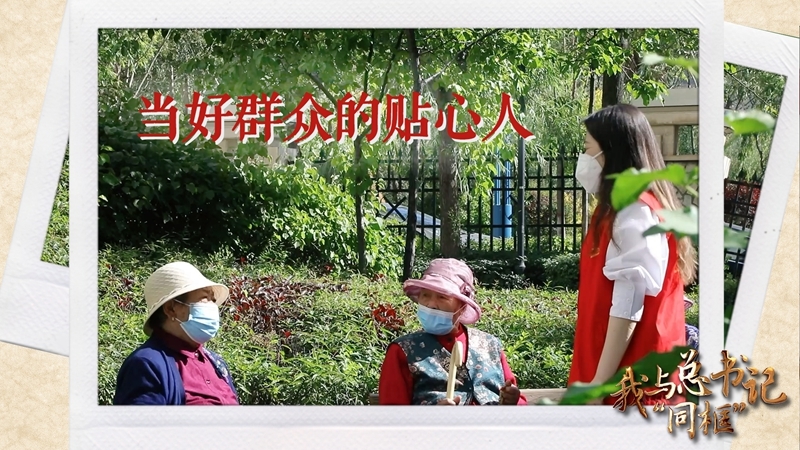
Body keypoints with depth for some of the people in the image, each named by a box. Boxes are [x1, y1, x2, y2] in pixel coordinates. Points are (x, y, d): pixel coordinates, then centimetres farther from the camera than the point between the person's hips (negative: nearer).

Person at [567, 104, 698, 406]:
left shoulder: (635, 211, -16)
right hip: (632, 373, 9)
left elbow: (628, 307, -22)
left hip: (629, 379, -9)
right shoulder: (627, 205, 15)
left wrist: (599, 383, -22)